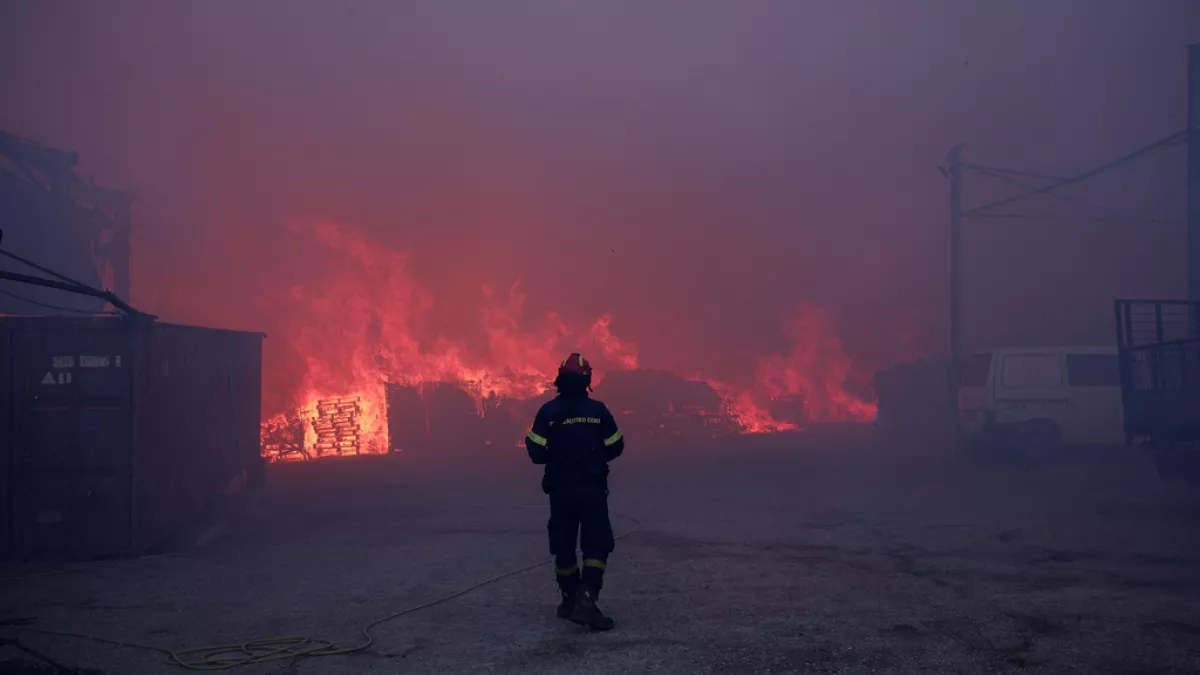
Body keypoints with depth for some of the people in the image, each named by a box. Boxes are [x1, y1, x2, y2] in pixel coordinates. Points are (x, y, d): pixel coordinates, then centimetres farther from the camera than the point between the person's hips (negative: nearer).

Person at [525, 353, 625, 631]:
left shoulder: (548, 412, -6)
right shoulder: (598, 410, -4)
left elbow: (537, 454, -7)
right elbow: (615, 448, 3)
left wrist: (529, 441, 15)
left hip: (561, 488, 1)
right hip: (593, 488, -1)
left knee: (564, 546, 14)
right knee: (596, 545, 2)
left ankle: (571, 601, 23)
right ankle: (587, 600, -14)